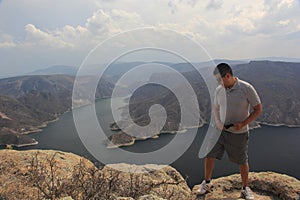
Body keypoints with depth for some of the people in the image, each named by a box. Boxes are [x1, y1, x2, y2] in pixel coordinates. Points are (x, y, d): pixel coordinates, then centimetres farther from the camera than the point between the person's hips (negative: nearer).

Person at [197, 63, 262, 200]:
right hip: (220, 130, 4)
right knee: (209, 155, 5)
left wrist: (243, 124, -19)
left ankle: (245, 188, 36)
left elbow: (258, 109, -8)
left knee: (242, 162, 11)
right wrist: (218, 122, -7)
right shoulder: (218, 90, -2)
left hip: (239, 133, -3)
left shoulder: (246, 88, -15)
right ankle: (207, 183, 27)